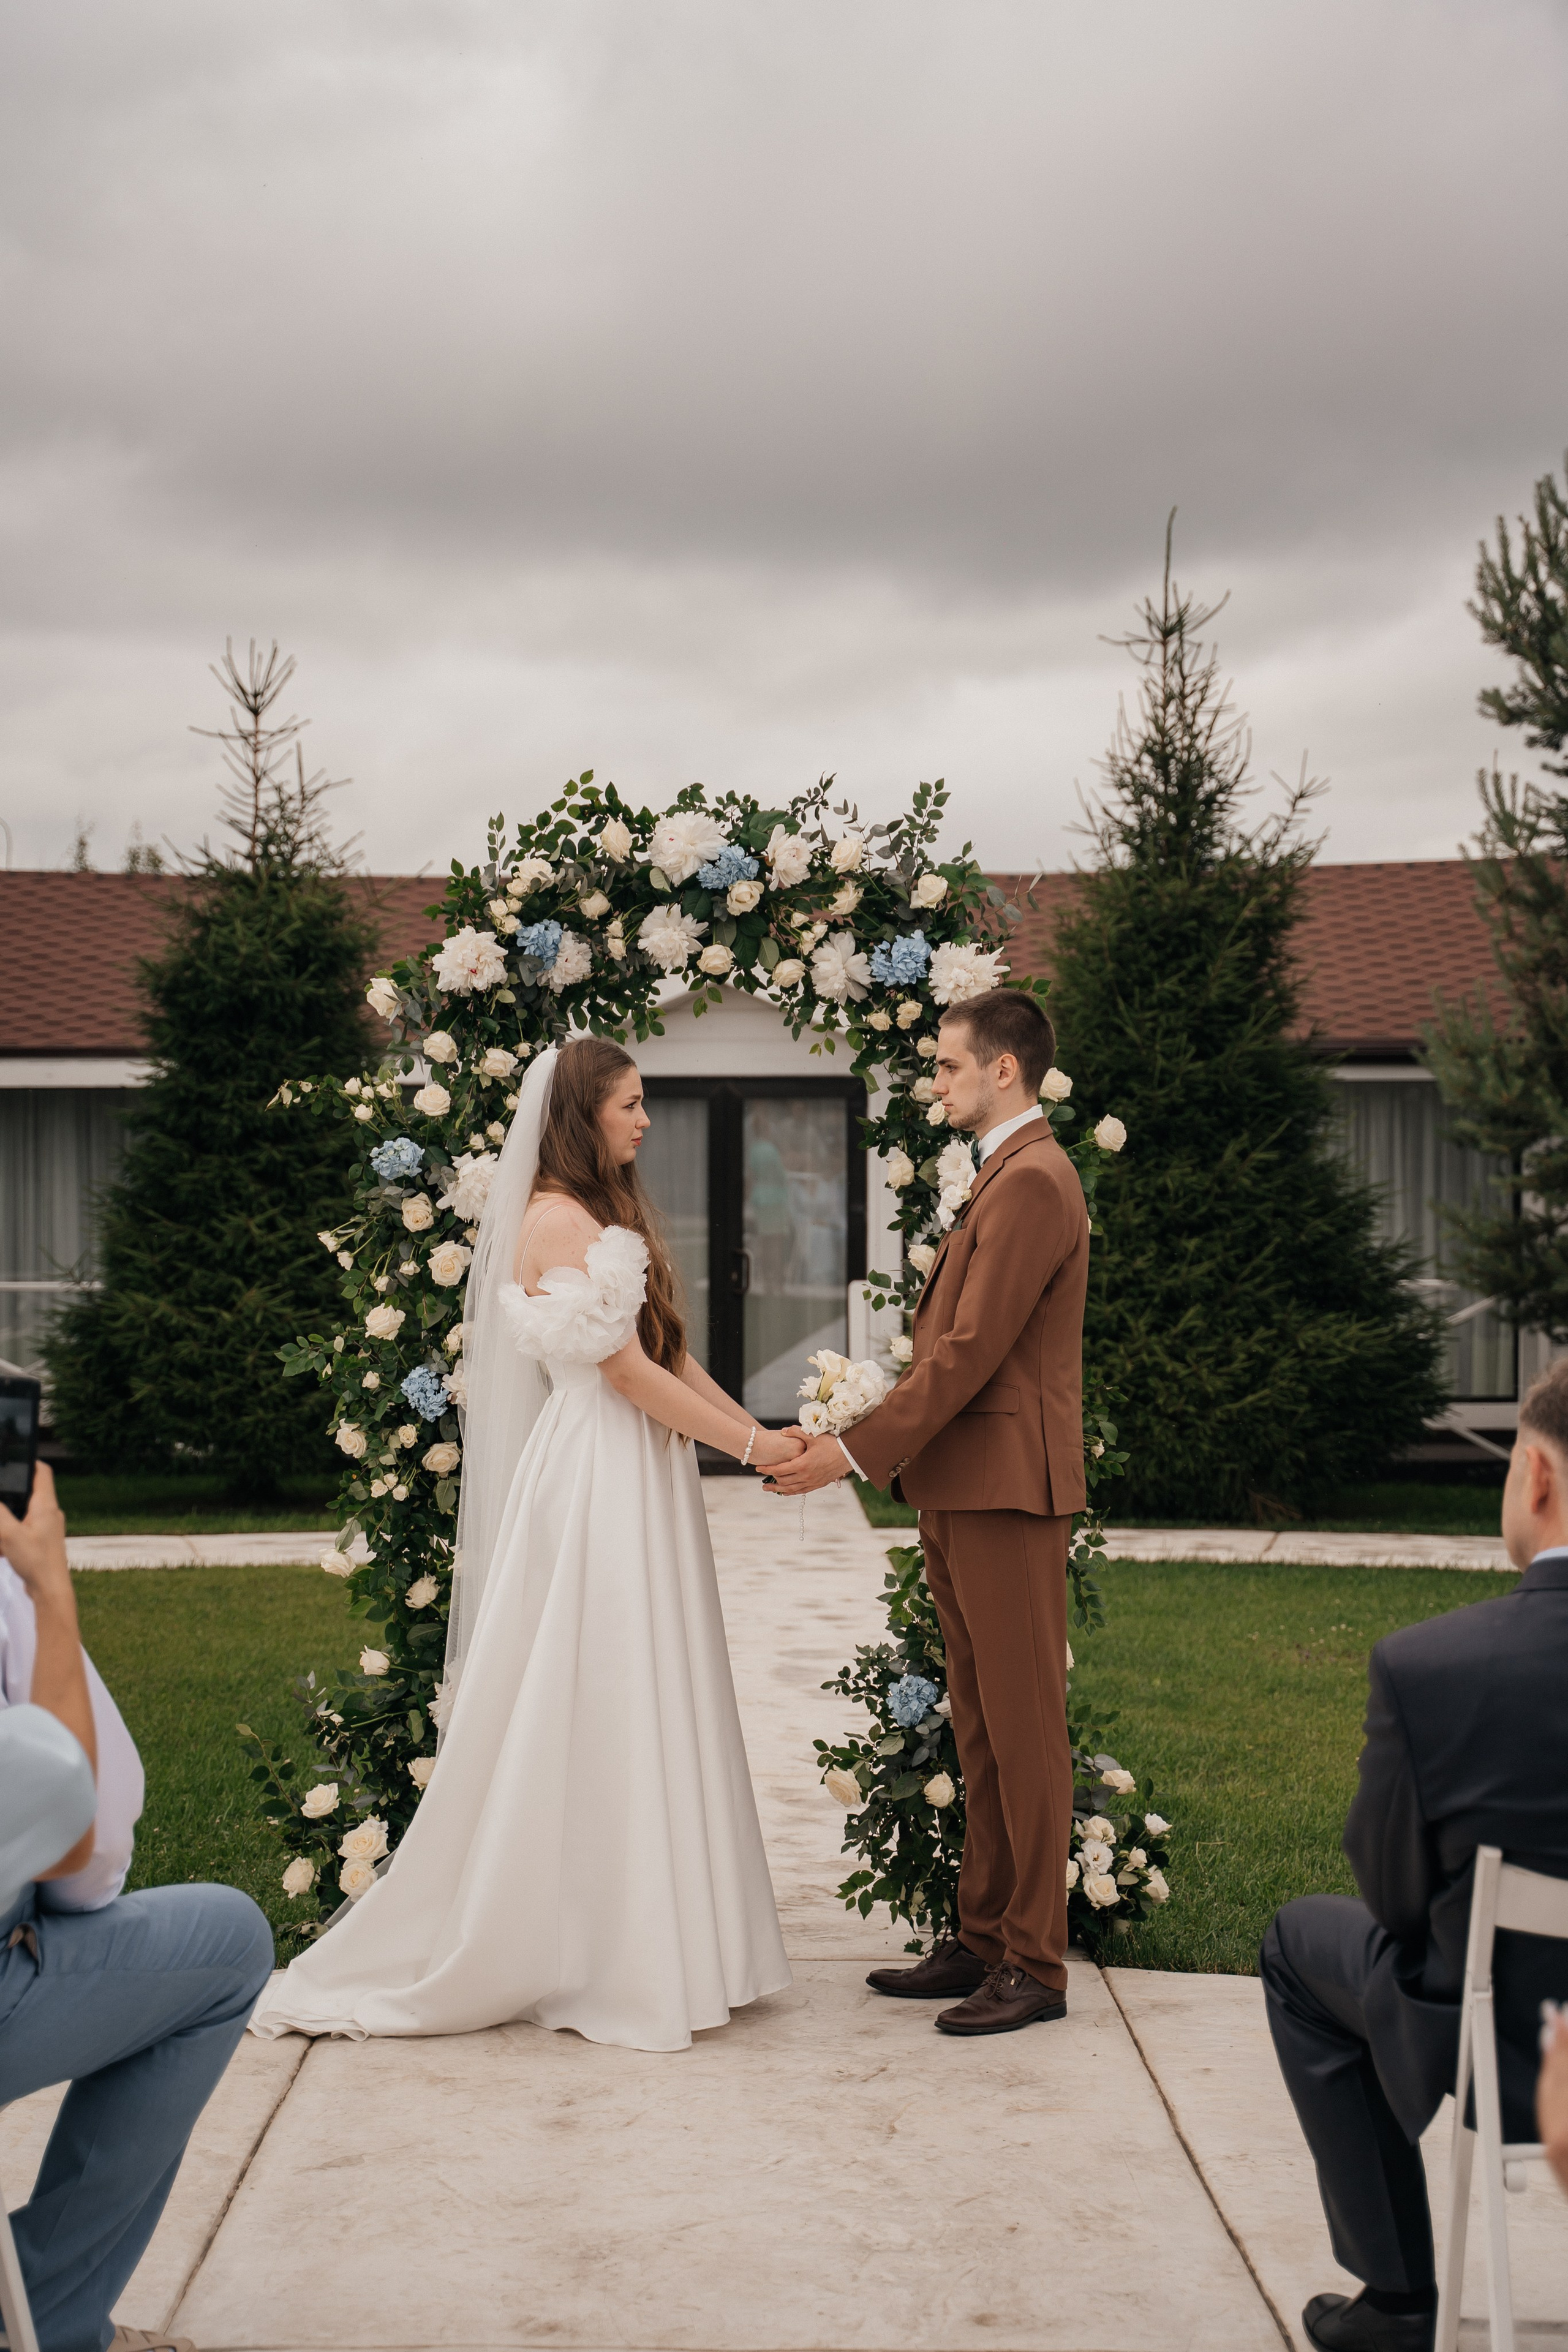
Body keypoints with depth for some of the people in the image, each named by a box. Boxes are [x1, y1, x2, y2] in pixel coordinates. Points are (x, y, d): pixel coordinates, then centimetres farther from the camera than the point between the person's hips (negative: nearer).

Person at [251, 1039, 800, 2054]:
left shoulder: (613, 1215, 16)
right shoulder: (557, 1219, -13)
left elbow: (671, 1353, 14)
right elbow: (623, 1368, -16)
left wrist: (760, 1430, 4)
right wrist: (748, 1444, -11)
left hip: (644, 1485, 9)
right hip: (595, 1485, -9)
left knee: (642, 1720, 11)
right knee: (587, 1714, -3)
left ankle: (644, 1946, 18)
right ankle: (594, 1960, 6)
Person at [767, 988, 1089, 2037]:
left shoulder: (1033, 1181, -14)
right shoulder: (1006, 1175, 19)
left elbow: (971, 1353, -19)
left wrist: (859, 1452, -16)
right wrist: (865, 1436, 11)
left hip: (1007, 1492, -10)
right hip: (965, 1490, 10)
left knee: (1024, 1728, -3)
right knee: (982, 1730, 14)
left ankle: (1036, 1967, 4)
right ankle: (984, 1940, 22)